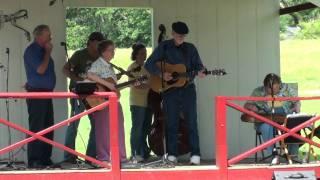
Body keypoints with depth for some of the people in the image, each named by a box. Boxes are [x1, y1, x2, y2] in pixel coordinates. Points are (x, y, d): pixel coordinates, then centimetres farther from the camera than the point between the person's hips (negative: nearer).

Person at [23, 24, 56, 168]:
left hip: (46, 93, 9)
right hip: (36, 93, -9)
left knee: (48, 128, 10)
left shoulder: (42, 50, 17)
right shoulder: (32, 50, -10)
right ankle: (34, 161, -7)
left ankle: (45, 159, 16)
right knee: (36, 129, -9)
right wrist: (48, 52, -12)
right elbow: (40, 69, -20)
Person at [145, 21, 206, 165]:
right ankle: (171, 156, 10)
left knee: (191, 122, -5)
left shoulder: (190, 48, 8)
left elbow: (198, 65, 7)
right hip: (169, 89, 0)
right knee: (171, 123, 3)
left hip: (187, 89, 0)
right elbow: (149, 64, -1)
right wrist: (161, 74, -16)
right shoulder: (164, 47, 3)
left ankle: (195, 155, -4)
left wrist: (199, 72, -16)